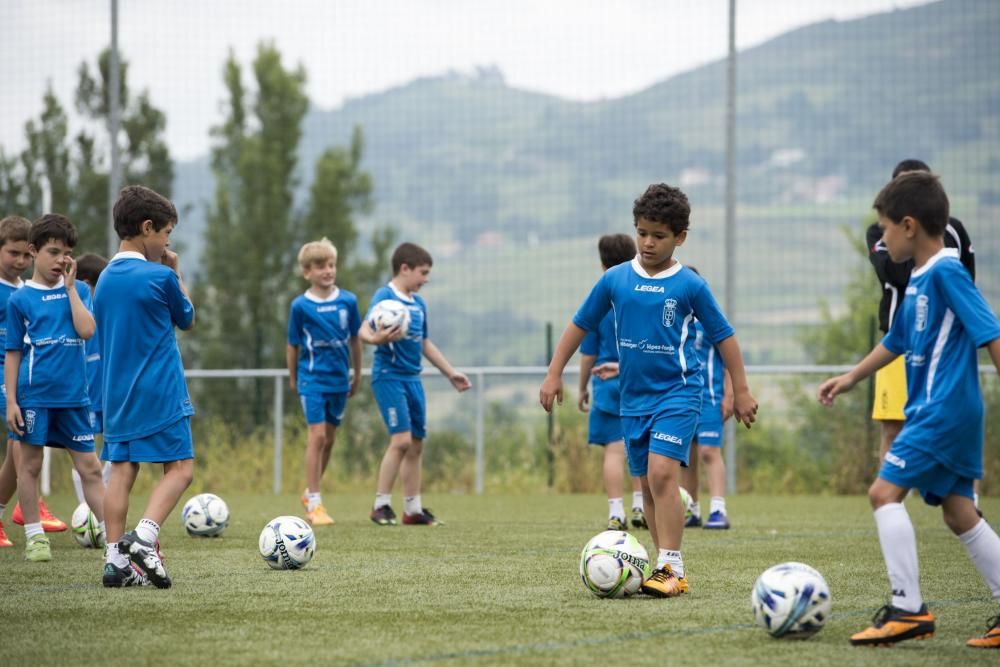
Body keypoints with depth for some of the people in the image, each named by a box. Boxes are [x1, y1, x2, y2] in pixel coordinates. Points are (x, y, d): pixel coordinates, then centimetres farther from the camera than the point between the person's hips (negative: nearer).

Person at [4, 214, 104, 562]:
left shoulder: (78, 291, 7)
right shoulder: (20, 299, 0)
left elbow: (87, 330, -10)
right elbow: (13, 354, 2)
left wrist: (70, 287, -6)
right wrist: (11, 401, -3)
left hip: (73, 395, 2)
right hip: (34, 395, -2)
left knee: (90, 467, 4)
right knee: (30, 465, 5)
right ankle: (35, 537, 15)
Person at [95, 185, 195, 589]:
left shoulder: (105, 279, 9)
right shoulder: (161, 277, -11)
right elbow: (186, 320, 6)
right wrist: (176, 272, 12)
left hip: (116, 394, 7)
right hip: (160, 394, -7)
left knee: (122, 470, 6)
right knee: (179, 468, -4)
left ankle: (116, 559, 0)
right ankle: (144, 537, -23)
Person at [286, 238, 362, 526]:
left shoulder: (348, 301, 1)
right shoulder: (300, 306, -6)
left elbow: (355, 340, 11)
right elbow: (293, 346, 4)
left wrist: (356, 375, 16)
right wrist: (293, 379, 10)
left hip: (339, 380, 4)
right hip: (313, 379, -4)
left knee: (329, 438, 12)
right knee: (317, 435, -11)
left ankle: (311, 492, 30)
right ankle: (314, 503, -6)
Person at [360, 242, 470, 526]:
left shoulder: (418, 303, 14)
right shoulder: (384, 296, -10)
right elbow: (364, 330, -22)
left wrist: (451, 373, 28)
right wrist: (377, 338, -45)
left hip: (413, 379, 8)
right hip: (389, 376, -8)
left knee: (416, 444, 9)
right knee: (401, 439, -15)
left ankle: (413, 509, 17)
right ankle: (381, 505, -5)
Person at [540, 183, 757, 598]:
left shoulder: (690, 285, -6)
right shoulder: (615, 280, 2)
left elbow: (723, 336, 3)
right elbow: (580, 325, 12)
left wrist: (741, 391, 5)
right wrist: (554, 374, 10)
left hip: (677, 392, -5)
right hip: (634, 396, 5)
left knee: (662, 472, -20)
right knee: (648, 484, 9)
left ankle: (672, 568, -19)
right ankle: (668, 566, 19)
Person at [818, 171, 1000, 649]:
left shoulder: (947, 272, -14)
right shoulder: (916, 280, 14)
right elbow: (896, 341, 28)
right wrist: (850, 378, 32)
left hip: (943, 409, -10)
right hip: (933, 409, 10)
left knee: (885, 491, -13)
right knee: (959, 513, 11)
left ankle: (908, 608, -13)